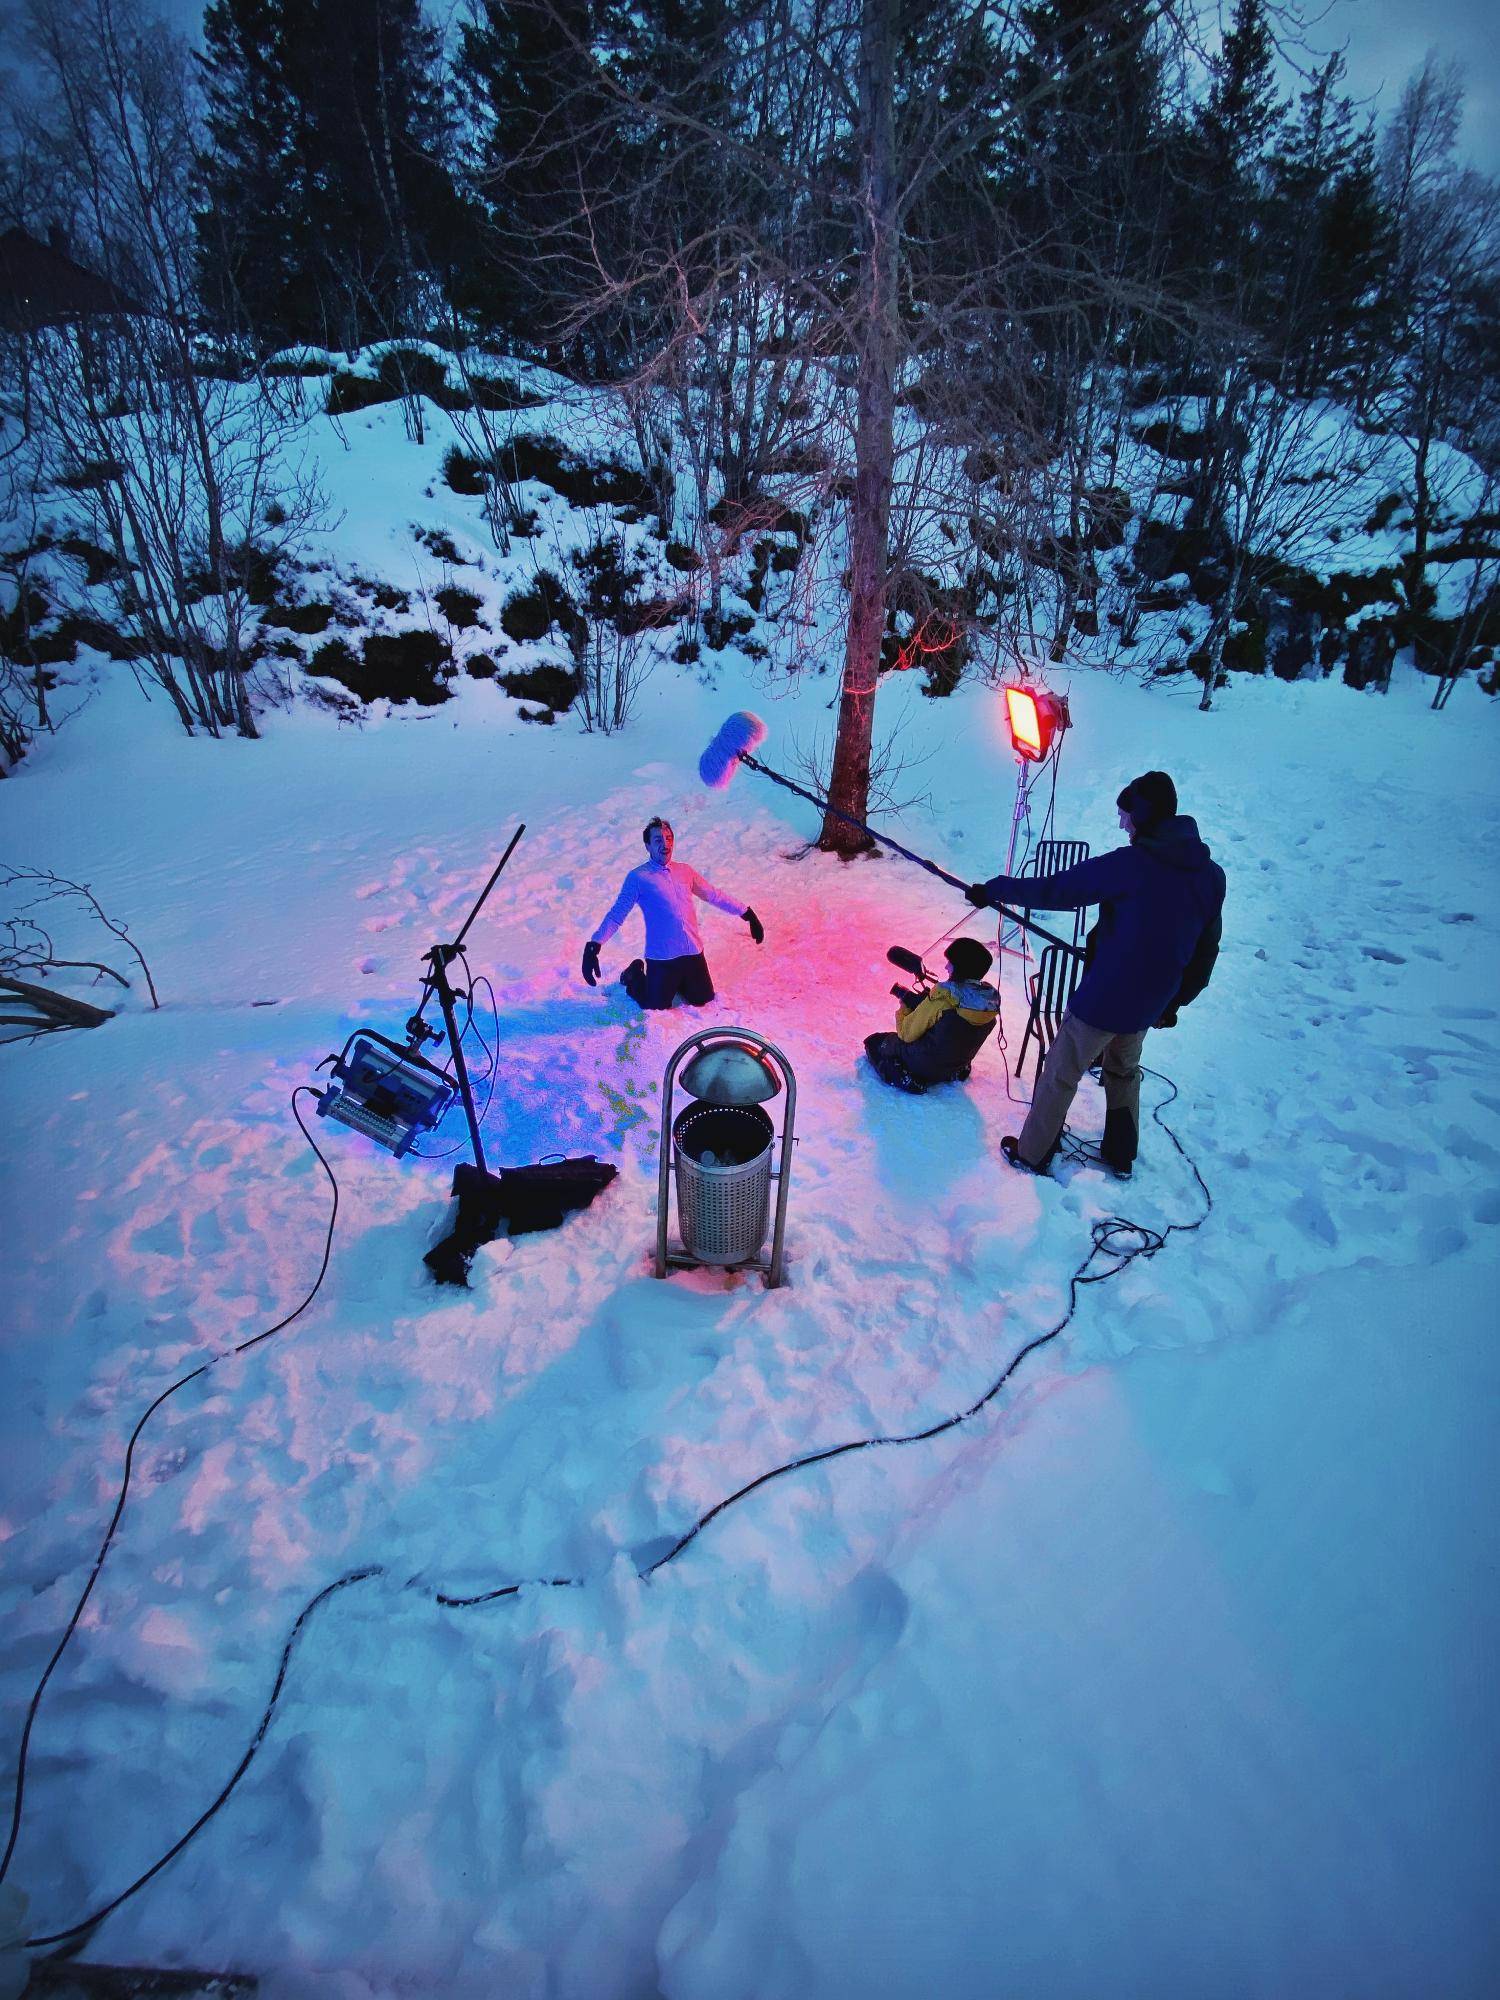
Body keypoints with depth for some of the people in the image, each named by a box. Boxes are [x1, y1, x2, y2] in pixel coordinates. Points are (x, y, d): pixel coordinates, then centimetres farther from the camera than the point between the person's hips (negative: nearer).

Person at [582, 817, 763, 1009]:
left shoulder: (685, 871, 7)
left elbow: (715, 895, 16)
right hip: (661, 957, -5)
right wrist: (593, 946, -23)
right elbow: (616, 915, -11)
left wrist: (748, 914, 16)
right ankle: (634, 975, 34)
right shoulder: (637, 877, -8)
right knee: (657, 1007, 7)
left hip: (693, 953, 5)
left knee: (702, 1000, 15)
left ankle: (675, 982, 42)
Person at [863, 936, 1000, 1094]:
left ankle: (905, 1078, 16)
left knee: (874, 1042, 17)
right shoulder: (993, 1000, -14)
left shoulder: (942, 998, -33)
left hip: (926, 1064, -6)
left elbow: (906, 1033, -19)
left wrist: (904, 1008, 1)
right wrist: (924, 1002, 2)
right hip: (957, 1064, 6)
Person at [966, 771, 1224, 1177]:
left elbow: (1054, 888, -16)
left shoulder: (1130, 864, -21)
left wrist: (992, 889, -4)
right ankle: (1121, 1158, 40)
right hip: (1149, 1006, 7)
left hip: (1102, 999, -7)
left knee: (1060, 1075, 10)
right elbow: (1205, 952, 9)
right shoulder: (1211, 875, 0)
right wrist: (1174, 1002, 20)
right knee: (1124, 1071, 28)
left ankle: (1032, 1154, 22)